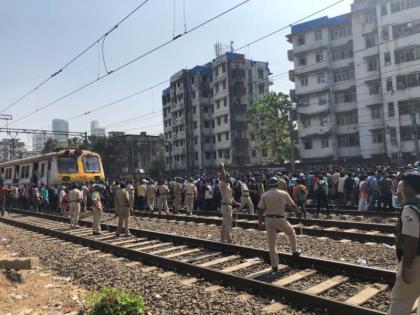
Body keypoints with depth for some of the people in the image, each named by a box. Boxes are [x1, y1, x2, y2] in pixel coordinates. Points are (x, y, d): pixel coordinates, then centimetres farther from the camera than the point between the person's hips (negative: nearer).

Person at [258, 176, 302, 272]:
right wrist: (298, 212, 28)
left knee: (271, 243, 7)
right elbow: (292, 205, 10)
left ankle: (274, 266, 12)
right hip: (280, 219, -1)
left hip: (269, 219, 1)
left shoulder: (264, 195, 0)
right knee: (291, 232, 29)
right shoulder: (284, 193, 0)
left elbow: (260, 208, -6)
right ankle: (294, 251, 36)